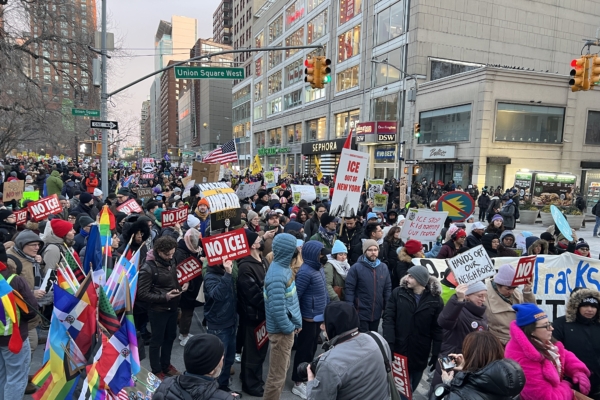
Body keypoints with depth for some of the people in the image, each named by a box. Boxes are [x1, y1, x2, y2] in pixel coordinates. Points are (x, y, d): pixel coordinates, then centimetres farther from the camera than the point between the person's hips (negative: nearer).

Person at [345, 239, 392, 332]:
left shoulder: (384, 267, 3)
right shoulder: (356, 268, -12)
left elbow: (388, 288, 10)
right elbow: (349, 289, -11)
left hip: (377, 313, 5)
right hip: (361, 313, -5)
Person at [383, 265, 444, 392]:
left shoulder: (435, 300, -6)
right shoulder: (398, 293, -6)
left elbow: (437, 329, -4)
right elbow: (388, 318, -7)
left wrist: (436, 354, -6)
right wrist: (389, 343, -17)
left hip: (420, 353, 0)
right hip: (398, 349, 0)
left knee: (412, 386, 17)